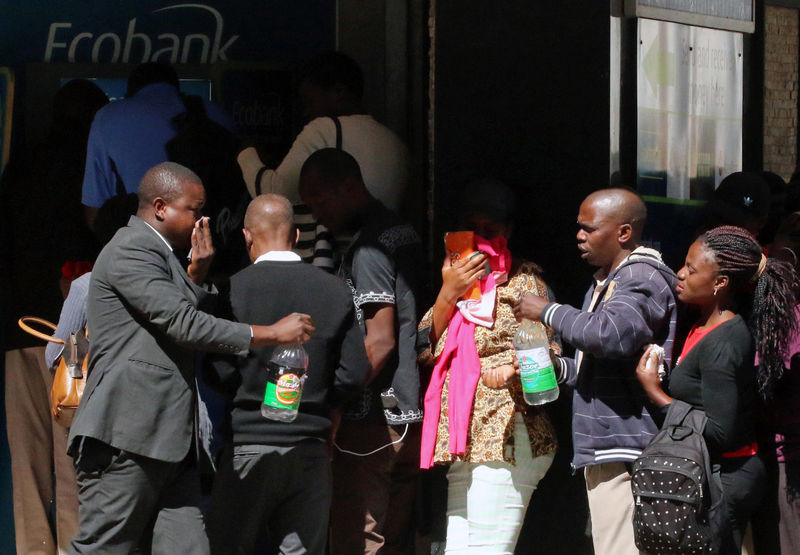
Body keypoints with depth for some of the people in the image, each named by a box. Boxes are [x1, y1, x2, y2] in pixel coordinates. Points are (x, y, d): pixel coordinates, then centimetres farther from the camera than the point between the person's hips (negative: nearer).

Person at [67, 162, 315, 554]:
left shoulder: (161, 256, 24)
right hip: (126, 437, -10)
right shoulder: (131, 251, -8)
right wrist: (271, 334, -13)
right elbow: (183, 325, -17)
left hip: (168, 443, 10)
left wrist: (196, 277, 10)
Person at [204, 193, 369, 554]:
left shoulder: (233, 289, -7)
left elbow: (221, 374, -9)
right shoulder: (336, 291, 1)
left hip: (248, 445, -3)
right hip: (310, 447, 3)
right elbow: (354, 373, 0)